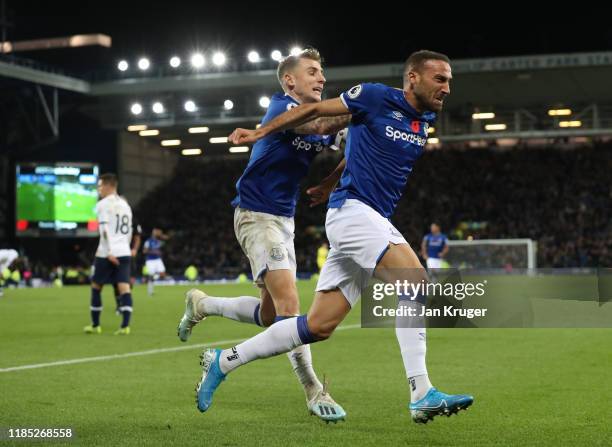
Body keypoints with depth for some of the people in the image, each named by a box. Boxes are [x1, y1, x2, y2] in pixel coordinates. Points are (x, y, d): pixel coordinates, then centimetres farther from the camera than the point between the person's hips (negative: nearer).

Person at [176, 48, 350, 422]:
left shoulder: (315, 124, 12)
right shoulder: (281, 106, -12)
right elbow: (321, 126, -31)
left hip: (285, 220, 9)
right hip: (257, 215, -9)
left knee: (270, 314, 12)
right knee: (288, 302, -16)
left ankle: (202, 304, 33)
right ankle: (314, 391, -9)